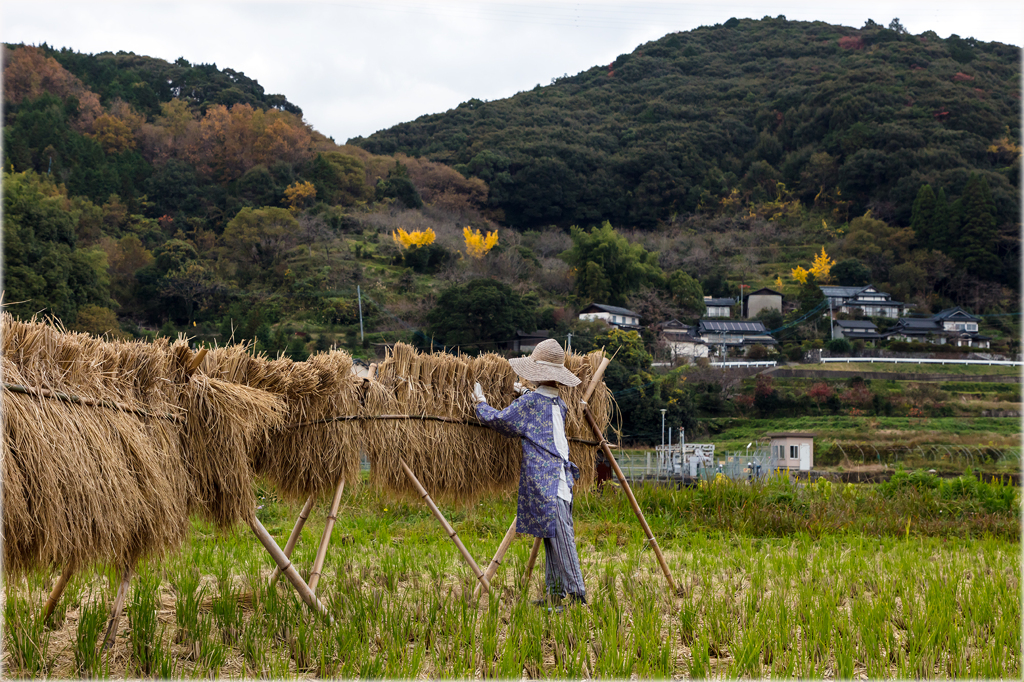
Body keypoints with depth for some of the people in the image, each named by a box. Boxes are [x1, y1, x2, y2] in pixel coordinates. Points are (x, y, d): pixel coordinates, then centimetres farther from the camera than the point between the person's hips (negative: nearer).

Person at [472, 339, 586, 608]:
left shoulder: (530, 401, -7)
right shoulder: (559, 403, 14)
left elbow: (499, 420, -1)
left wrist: (480, 402, 16)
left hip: (543, 481, -7)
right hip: (560, 479, 7)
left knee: (561, 536, -9)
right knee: (554, 536, 10)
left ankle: (577, 593, -12)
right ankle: (555, 593, 13)